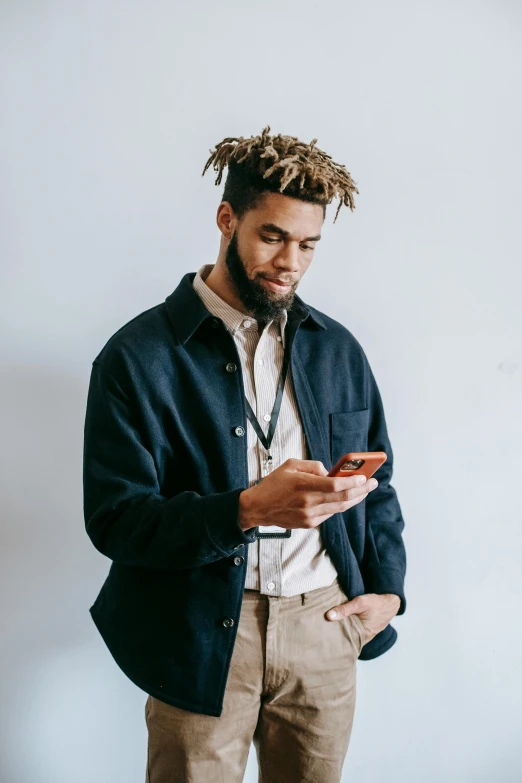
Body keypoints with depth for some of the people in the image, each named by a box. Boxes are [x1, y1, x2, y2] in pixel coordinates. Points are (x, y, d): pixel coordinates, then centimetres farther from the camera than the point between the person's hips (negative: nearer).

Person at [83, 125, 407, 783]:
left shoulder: (338, 349, 8)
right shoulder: (138, 357, -8)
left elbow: (376, 481, 16)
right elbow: (114, 519, -12)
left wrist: (387, 587, 4)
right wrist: (250, 509, -25)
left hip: (324, 625, 4)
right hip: (202, 636, -3)